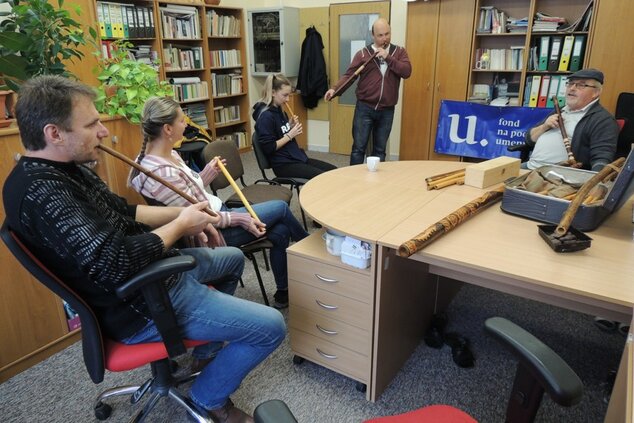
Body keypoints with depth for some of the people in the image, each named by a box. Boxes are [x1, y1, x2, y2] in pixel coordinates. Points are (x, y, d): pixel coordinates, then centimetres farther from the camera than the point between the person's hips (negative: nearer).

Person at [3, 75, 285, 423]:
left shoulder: (60, 169, 5)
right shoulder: (40, 192, -28)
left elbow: (123, 212, 14)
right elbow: (116, 263, -35)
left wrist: (180, 212, 0)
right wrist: (180, 225, -18)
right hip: (140, 304, -10)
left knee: (233, 258, 28)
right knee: (271, 326, -11)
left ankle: (207, 344, 39)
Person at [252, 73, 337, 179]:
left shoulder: (278, 110, 11)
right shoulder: (266, 116, -16)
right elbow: (268, 148, -20)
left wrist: (291, 126, 1)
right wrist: (290, 135, -16)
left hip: (297, 157, 9)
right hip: (283, 164, -9)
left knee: (333, 170, 3)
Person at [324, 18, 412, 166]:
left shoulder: (399, 52, 6)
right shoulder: (363, 53, 1)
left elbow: (406, 72, -9)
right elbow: (349, 75, -5)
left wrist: (387, 57, -14)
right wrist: (334, 89, -21)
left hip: (387, 110, 2)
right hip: (364, 108, -2)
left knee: (380, 150, 11)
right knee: (358, 148, 1)